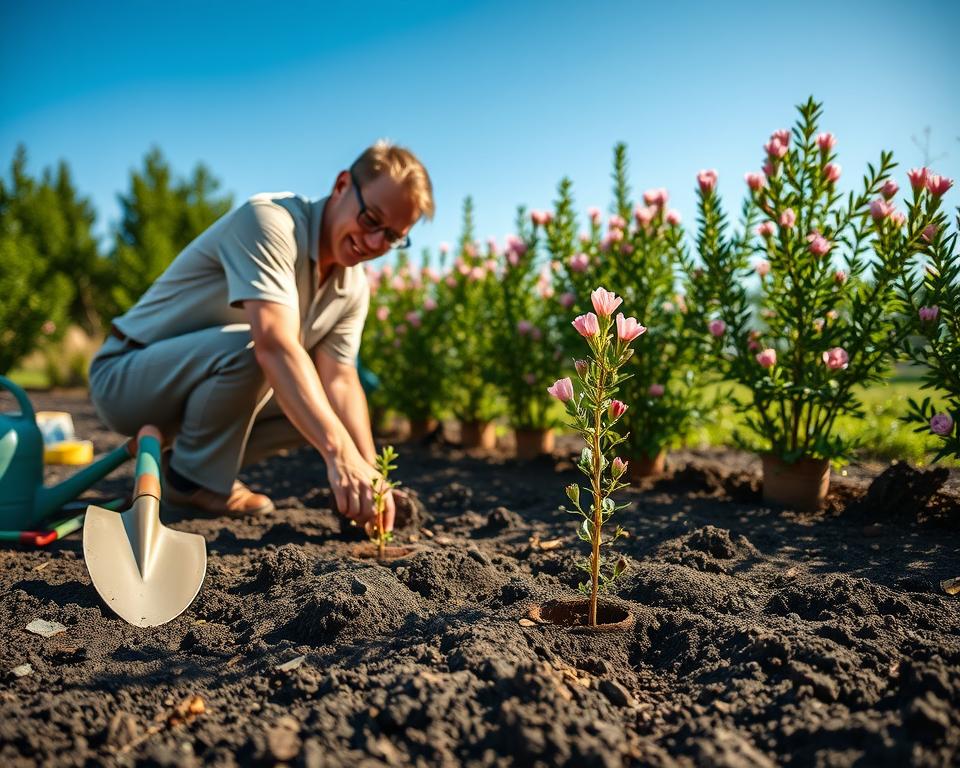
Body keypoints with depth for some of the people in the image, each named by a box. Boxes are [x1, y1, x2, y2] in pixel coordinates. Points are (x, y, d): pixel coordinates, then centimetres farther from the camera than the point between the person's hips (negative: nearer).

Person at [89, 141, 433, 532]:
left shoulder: (353, 288, -2)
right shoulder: (268, 221, -26)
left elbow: (339, 381, -9)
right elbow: (274, 346, -40)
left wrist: (369, 471, -24)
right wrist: (339, 453, -49)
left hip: (207, 381, 7)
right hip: (124, 376, -7)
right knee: (245, 345, -33)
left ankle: (196, 460, 6)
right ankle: (195, 480, -10)